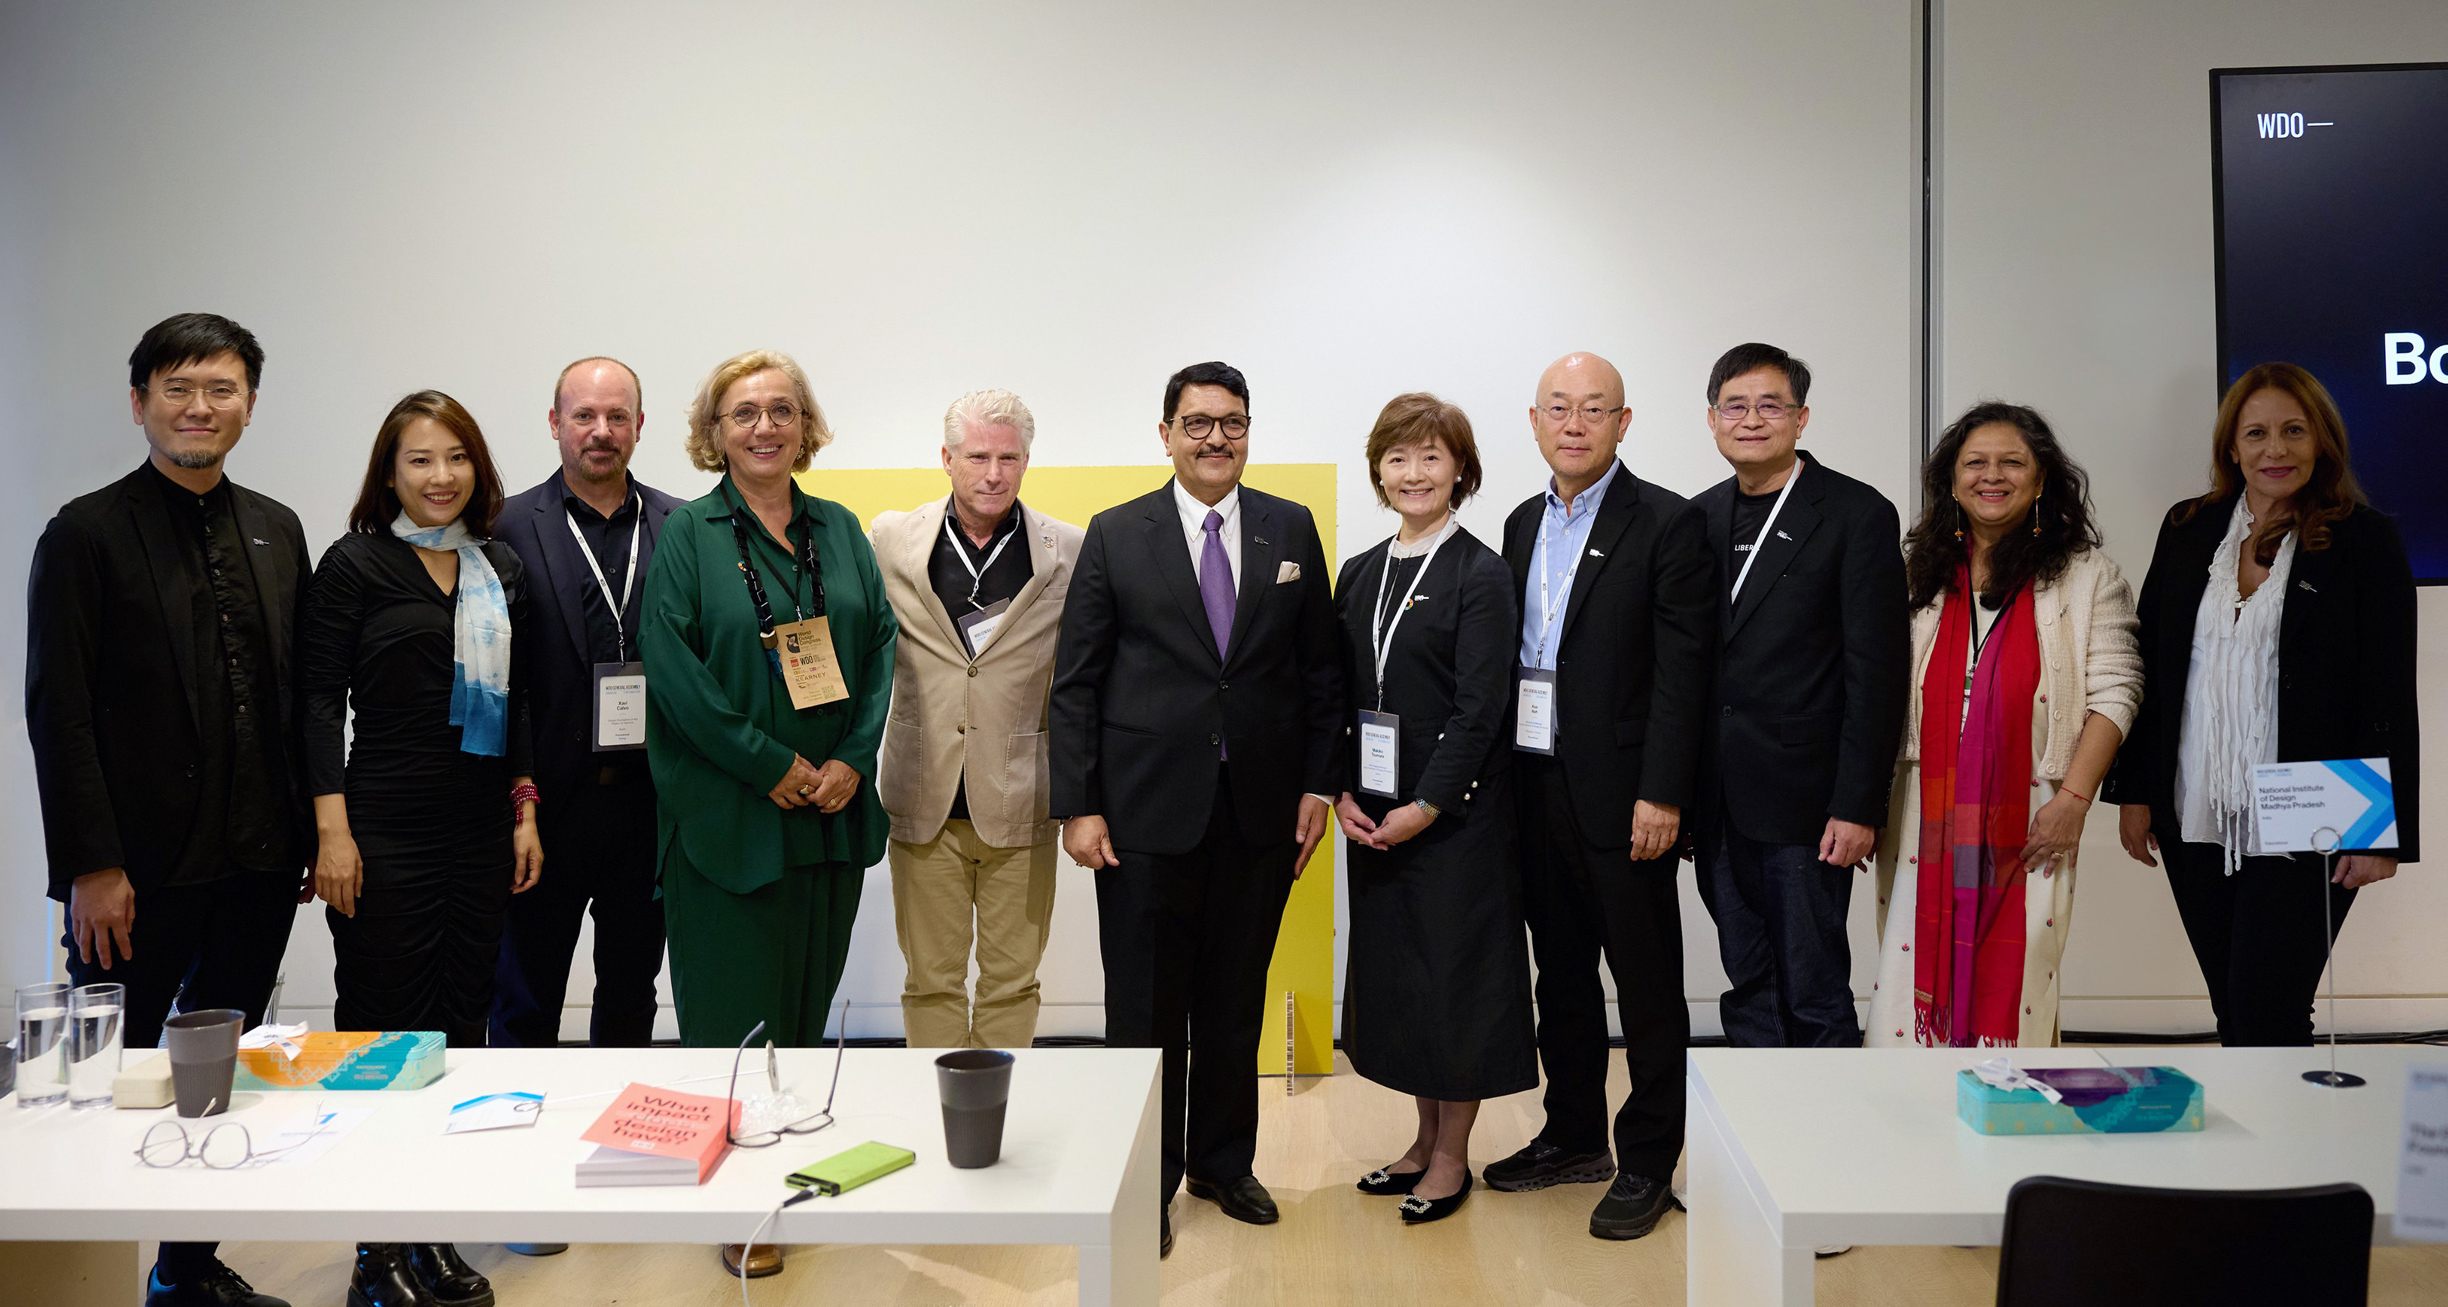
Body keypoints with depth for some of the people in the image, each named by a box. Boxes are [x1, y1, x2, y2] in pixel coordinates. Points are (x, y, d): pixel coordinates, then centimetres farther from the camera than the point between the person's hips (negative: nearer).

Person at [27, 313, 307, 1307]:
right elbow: (57, 711, -9)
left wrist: (308, 832, 9)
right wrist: (91, 866, -13)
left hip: (258, 865, 5)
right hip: (141, 871, -5)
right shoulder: (88, 534, -5)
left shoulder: (276, 532, 11)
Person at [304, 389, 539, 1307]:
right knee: (384, 1031, 0)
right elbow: (320, 697, -5)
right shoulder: (356, 562, -2)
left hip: (483, 831, 5)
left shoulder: (501, 569, 12)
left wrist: (524, 810, 10)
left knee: (461, 1025, 8)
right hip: (386, 833, -5)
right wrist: (332, 831, -11)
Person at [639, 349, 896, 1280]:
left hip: (833, 809, 4)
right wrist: (770, 764, -14)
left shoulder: (840, 531, 10)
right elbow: (673, 667, -11)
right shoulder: (687, 534, -3)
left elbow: (881, 646, 7)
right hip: (726, 813, -4)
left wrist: (852, 760, -6)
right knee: (735, 1010, 2)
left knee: (809, 1000, 12)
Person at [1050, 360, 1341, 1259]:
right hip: (1148, 810, -2)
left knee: (1237, 999, 13)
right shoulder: (1116, 536, 0)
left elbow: (1319, 669, 9)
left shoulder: (1291, 530, 6)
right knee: (1146, 1007, 6)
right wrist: (1077, 805, -7)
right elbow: (1075, 681, -1)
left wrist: (1319, 783, 3)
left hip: (1260, 810, 2)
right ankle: (1147, 1180, 23)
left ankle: (1224, 1161, 31)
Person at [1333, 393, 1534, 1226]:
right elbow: (1342, 697, 11)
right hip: (1374, 814, 6)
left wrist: (1427, 806, -17)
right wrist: (1341, 793, -1)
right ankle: (1425, 1139, 28)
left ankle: (1452, 1157, 17)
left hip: (1456, 809, -6)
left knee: (1456, 970, 2)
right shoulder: (1359, 575, 10)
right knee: (1394, 966, 13)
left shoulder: (1482, 576, -8)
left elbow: (1481, 709, -14)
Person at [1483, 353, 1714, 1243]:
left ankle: (1647, 1162, 17)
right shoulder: (1523, 524, 12)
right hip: (1535, 787, 6)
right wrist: (1504, 778, 8)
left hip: (1621, 794, -6)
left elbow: (1681, 669, -12)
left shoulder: (1667, 524, -7)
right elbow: (1513, 653, 13)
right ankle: (1574, 1136, 30)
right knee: (1561, 971, 16)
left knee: (1646, 984, 4)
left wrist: (1661, 795, -17)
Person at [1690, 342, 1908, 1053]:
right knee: (1749, 992, 13)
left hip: (1804, 806, -5)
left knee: (1815, 995, 2)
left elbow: (1877, 672, -9)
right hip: (1719, 806, 5)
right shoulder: (1701, 517, 11)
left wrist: (1857, 807, -14)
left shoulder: (1856, 514, -5)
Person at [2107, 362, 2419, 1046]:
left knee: (2267, 1022, -5)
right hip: (2194, 822, 4)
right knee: (2234, 1015, 11)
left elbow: (2391, 698, -4)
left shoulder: (2365, 540, -2)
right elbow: (2147, 666, 11)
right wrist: (2134, 790, 7)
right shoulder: (2187, 530, 9)